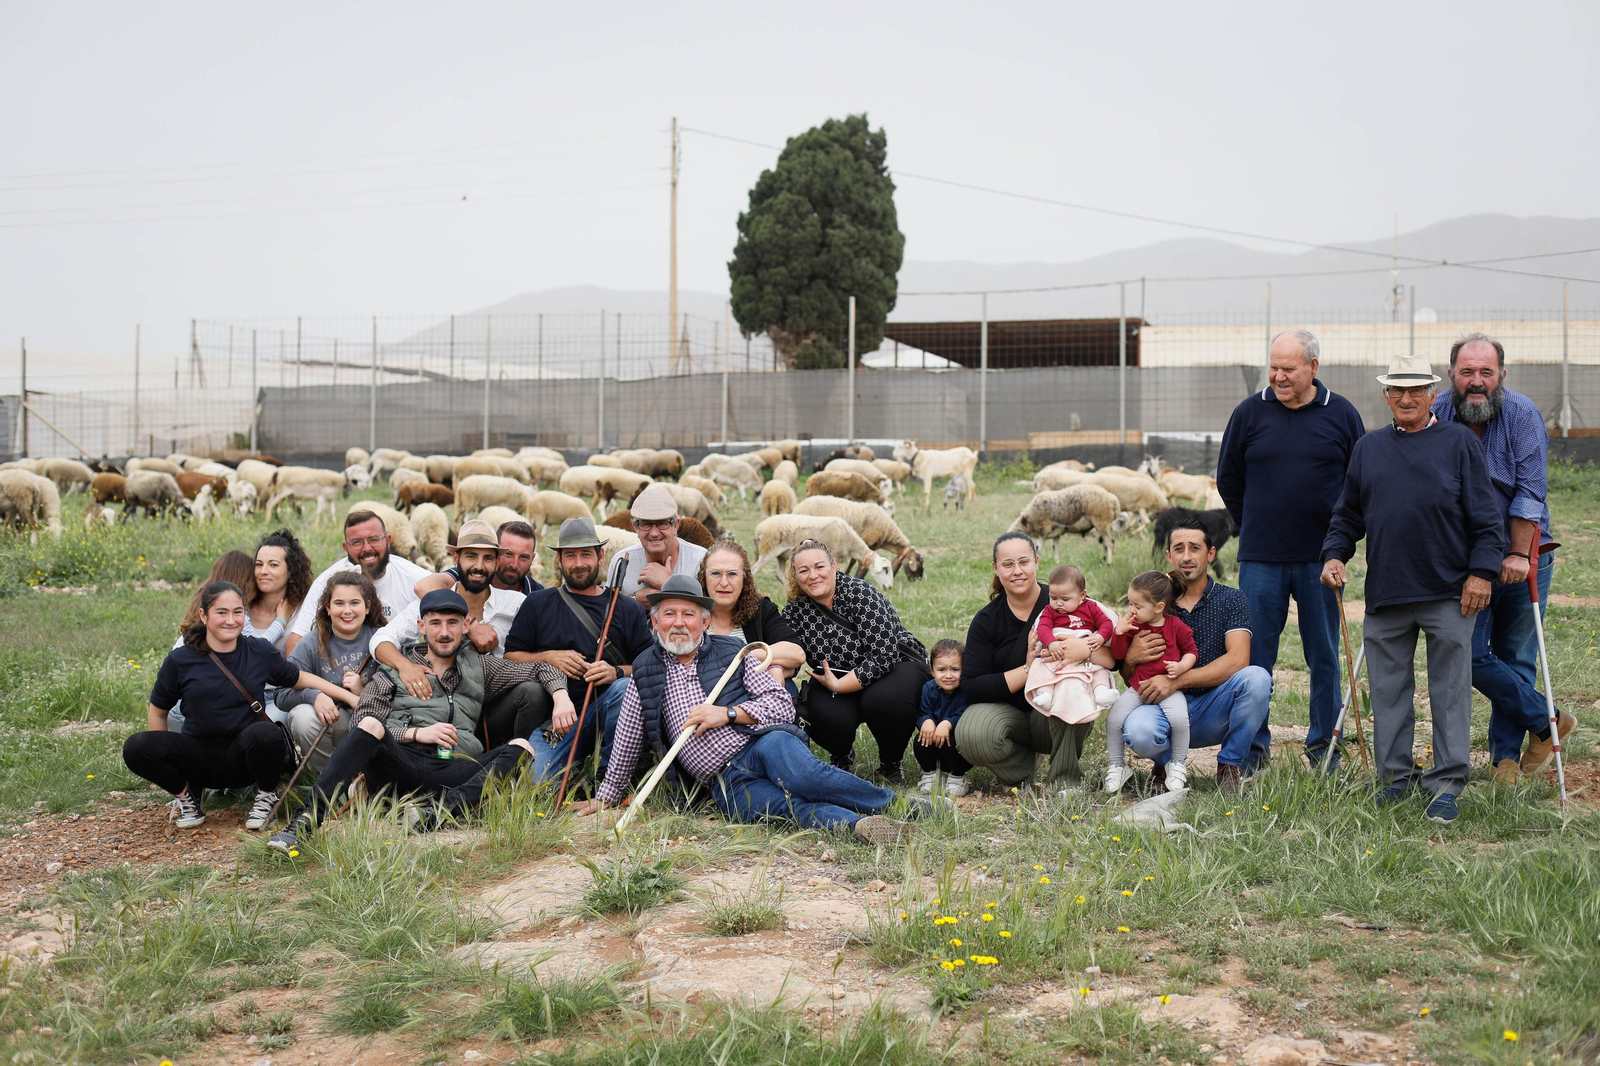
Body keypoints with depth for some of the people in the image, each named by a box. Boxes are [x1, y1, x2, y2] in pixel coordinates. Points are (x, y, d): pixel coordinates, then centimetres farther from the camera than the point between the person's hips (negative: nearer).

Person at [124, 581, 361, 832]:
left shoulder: (259, 652, 0)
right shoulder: (180, 660, -4)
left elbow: (300, 679, 14)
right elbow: (158, 712, 7)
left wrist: (351, 697, 8)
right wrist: (165, 760, 1)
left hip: (244, 755, 0)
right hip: (200, 757, 0)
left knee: (265, 733, -36)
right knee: (135, 748, -25)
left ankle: (267, 795, -2)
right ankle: (187, 793, 5)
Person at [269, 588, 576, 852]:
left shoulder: (479, 667, 27)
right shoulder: (395, 670, 21)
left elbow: (541, 668, 26)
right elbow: (363, 723, 8)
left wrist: (560, 695, 4)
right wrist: (416, 733, -7)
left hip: (454, 772, 1)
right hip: (401, 763, -1)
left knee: (521, 747, -22)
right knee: (371, 726, -32)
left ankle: (442, 811, -47)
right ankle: (305, 820, -43)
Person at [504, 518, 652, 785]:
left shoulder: (627, 609, 13)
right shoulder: (537, 605, 14)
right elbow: (509, 658, 12)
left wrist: (616, 672, -14)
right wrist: (549, 658, -5)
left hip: (607, 705, 1)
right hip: (554, 712, -1)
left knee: (624, 689, -36)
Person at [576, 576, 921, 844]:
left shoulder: (731, 652, 11)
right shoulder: (645, 672, 15)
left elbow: (783, 705, 5)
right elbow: (627, 743, 24)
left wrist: (727, 713, -7)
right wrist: (607, 798, 27)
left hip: (760, 743, -1)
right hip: (726, 782, 1)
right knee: (785, 805, -33)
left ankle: (889, 803, -34)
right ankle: (860, 825, -53)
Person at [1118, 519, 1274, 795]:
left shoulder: (1232, 600, 2)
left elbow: (1237, 660, -14)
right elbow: (1126, 673, 7)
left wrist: (1177, 681, -24)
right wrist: (1131, 659, -19)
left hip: (1215, 713, 0)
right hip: (1165, 708, 0)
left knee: (1255, 678, -30)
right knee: (1139, 733, -35)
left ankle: (1232, 765, -6)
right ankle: (1167, 762, 5)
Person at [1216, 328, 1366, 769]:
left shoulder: (1341, 414, 2)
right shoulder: (1249, 413, 3)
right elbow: (1228, 480, 13)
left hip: (1322, 559, 0)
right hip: (1261, 560, 0)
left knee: (1324, 656, 7)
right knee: (1254, 655, 2)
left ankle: (1324, 747, 18)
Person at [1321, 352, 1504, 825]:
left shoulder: (1459, 442, 4)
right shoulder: (1368, 449, 14)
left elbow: (1486, 516, 1)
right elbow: (1348, 515, 20)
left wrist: (1481, 571, -7)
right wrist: (1334, 555, 4)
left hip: (1448, 591, -3)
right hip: (1385, 591, 4)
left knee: (1450, 689, -1)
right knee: (1388, 688, 7)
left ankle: (1446, 783, 5)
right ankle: (1395, 777, 17)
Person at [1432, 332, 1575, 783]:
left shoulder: (1522, 415, -10)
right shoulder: (1437, 415, -4)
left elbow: (1529, 492, -12)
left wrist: (1518, 554, -16)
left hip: (1521, 559, -2)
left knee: (1516, 658, 5)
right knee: (1471, 656, -6)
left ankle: (1506, 756, 17)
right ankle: (1546, 721, 12)